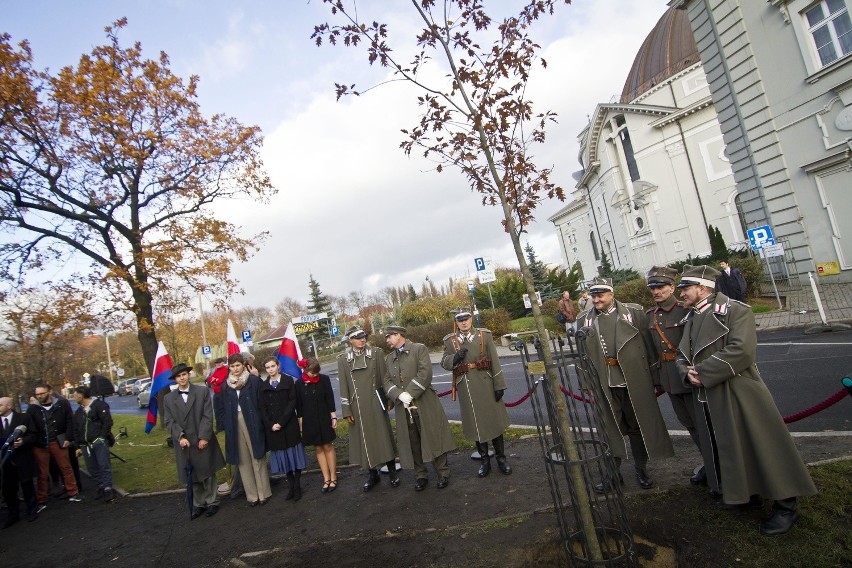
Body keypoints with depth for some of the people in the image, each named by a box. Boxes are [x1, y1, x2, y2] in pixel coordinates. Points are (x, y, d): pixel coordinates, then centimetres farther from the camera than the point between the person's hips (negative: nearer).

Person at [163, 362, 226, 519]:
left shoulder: (203, 391, -2)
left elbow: (208, 416, -6)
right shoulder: (168, 398, 6)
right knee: (192, 477, 10)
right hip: (183, 443, 2)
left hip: (203, 441, -2)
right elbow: (168, 421, 1)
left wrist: (204, 437, -13)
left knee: (208, 473, 8)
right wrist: (180, 437, -12)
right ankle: (198, 504, 26)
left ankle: (212, 502, 24)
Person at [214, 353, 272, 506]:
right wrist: (223, 424, 2)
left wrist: (261, 423, -8)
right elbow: (220, 407, 11)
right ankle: (252, 495, 17)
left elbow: (261, 402, -3)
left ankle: (264, 493, 13)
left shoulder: (254, 380, -3)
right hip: (234, 425, 3)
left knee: (258, 458, 3)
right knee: (243, 460, 8)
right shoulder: (225, 385, 6)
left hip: (252, 423, -3)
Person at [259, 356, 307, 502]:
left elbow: (292, 402, -7)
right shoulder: (263, 386, 7)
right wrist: (270, 425, -10)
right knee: (282, 457, 7)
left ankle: (297, 486, 15)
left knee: (294, 454, 3)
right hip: (272, 428, 2)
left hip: (289, 425, -2)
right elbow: (262, 408, 4)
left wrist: (281, 422, -14)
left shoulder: (288, 381, -1)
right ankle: (291, 486, 19)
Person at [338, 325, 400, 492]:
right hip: (357, 406, 1)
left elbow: (384, 377, 3)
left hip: (375, 403, -1)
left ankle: (392, 472, 22)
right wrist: (346, 410, 0)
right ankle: (372, 474, 27)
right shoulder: (343, 359, 1)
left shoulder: (376, 353, 0)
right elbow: (343, 386, 2)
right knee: (364, 439, 9)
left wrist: (389, 399, 2)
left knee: (383, 436, 5)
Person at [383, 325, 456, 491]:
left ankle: (443, 473, 18)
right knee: (413, 443, 10)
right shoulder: (389, 358, 15)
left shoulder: (419, 349, -1)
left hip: (424, 404, -4)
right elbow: (387, 381, 5)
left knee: (434, 439, 2)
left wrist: (410, 394, -18)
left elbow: (425, 373, -13)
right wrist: (400, 395, -14)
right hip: (403, 408, 5)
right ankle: (420, 476, 26)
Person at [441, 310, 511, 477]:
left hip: (485, 385, -1)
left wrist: (499, 385, -6)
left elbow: (494, 361, -2)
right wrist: (455, 358, -16)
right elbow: (444, 362, 5)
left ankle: (501, 459, 25)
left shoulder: (484, 335, 0)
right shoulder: (450, 340, 3)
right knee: (475, 424, 10)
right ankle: (484, 461, 26)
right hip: (465, 387, 1)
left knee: (494, 420, 9)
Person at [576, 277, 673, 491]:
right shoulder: (585, 320, 2)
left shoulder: (634, 312, -2)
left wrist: (653, 377, -1)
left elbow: (648, 345, 0)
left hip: (634, 381, -1)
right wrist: (589, 383, 3)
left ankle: (641, 470, 32)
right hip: (604, 385, 1)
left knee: (638, 426, 13)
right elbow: (583, 354, 5)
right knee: (611, 429, 10)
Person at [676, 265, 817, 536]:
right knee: (730, 448, 18)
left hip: (740, 395, -8)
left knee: (763, 447, 2)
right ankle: (748, 495, 37)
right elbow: (682, 354, 16)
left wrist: (702, 371, -20)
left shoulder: (735, 311, -12)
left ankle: (785, 505, 20)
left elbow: (741, 351, -24)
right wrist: (688, 372, -6)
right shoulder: (691, 319, 12)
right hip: (712, 399, 8)